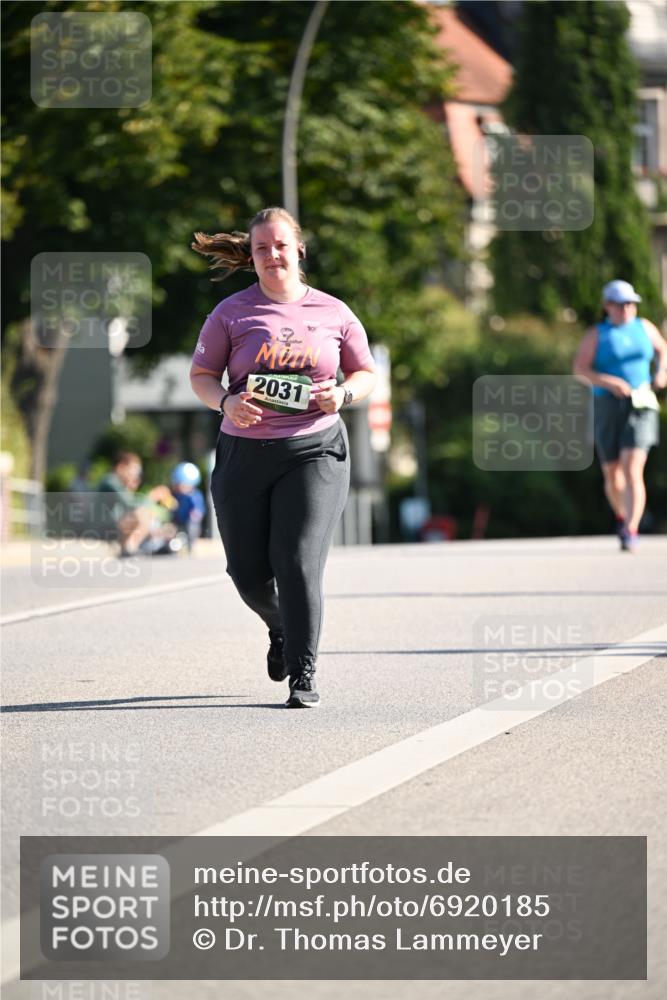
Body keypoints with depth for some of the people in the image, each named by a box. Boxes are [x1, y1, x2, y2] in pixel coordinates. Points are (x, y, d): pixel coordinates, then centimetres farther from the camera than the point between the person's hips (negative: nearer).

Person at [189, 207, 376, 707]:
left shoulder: (333, 313, 5)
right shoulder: (231, 313, 3)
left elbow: (366, 373, 14)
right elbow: (201, 375, 8)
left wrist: (342, 394, -7)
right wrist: (226, 402, -13)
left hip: (314, 450, -2)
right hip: (245, 454, 2)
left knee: (298, 562, -14)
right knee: (248, 571, 5)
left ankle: (304, 675, -5)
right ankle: (281, 629, 39)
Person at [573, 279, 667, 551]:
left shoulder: (644, 328, 8)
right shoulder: (597, 334, 0)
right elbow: (579, 369, -9)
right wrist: (609, 382, -23)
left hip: (640, 407, 0)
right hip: (607, 407, 0)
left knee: (632, 470, -16)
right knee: (612, 473, 11)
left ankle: (630, 533, -20)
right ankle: (622, 516, 41)